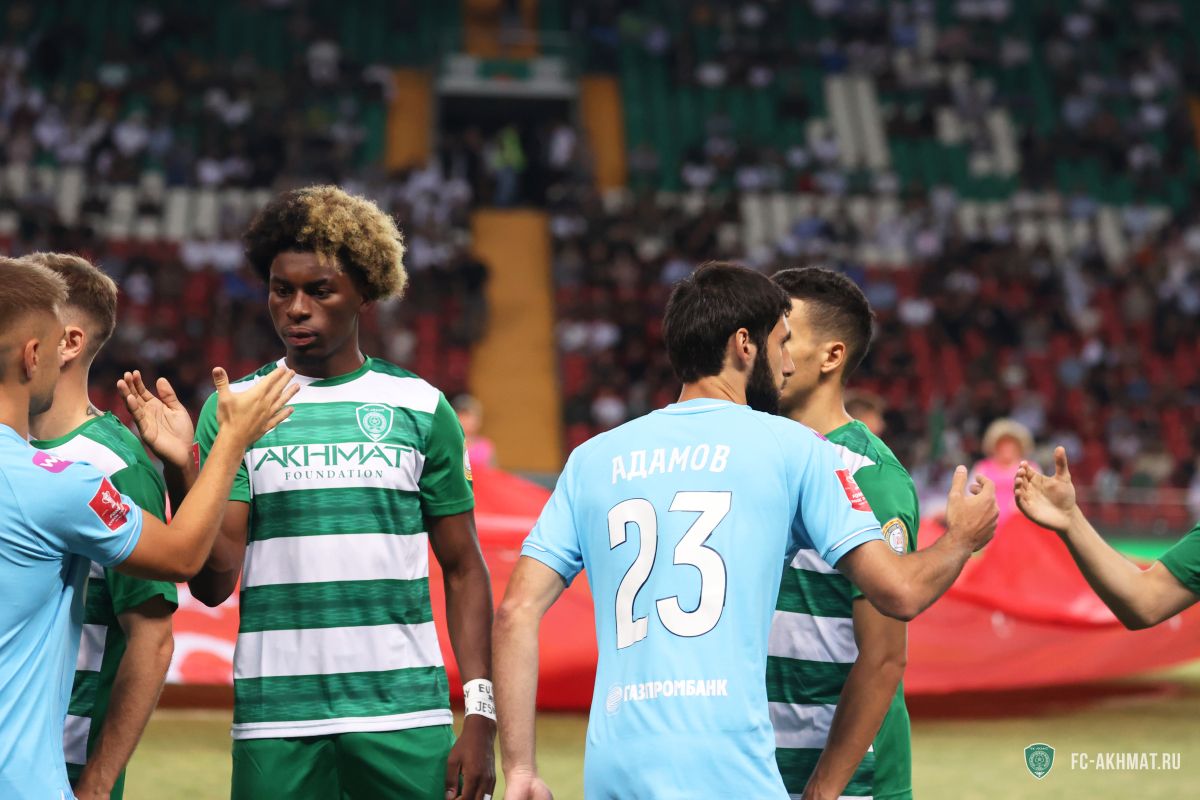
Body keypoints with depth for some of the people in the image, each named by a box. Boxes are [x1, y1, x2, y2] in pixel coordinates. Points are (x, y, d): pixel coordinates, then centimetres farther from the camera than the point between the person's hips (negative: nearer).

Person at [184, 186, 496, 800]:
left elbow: (463, 570, 9)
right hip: (275, 723, 0)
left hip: (407, 720, 0)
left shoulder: (421, 408, 6)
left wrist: (481, 715, 0)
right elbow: (214, 585, -3)